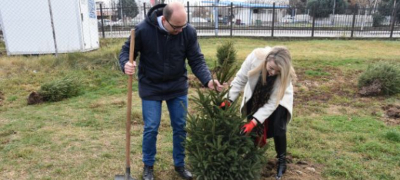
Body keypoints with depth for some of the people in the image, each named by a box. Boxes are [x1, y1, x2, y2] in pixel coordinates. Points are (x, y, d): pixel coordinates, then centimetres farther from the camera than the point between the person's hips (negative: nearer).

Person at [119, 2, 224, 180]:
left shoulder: (189, 32, -15)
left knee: (181, 127, 10)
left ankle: (180, 164, 32)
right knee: (151, 128, 5)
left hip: (178, 87, 2)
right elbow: (126, 51, -7)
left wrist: (208, 80, -27)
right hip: (151, 88, -2)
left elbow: (197, 61, -10)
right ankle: (148, 166, 30)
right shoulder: (143, 29, -20)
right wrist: (126, 64, -30)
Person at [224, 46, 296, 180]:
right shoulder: (255, 57, -36)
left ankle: (281, 160, 11)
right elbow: (240, 79, -22)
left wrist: (253, 122, -37)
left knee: (277, 127, -12)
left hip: (278, 99, -2)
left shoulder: (285, 75, -36)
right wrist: (229, 99, -28)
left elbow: (272, 103, -32)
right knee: (253, 128, -1)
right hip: (255, 96, 2)